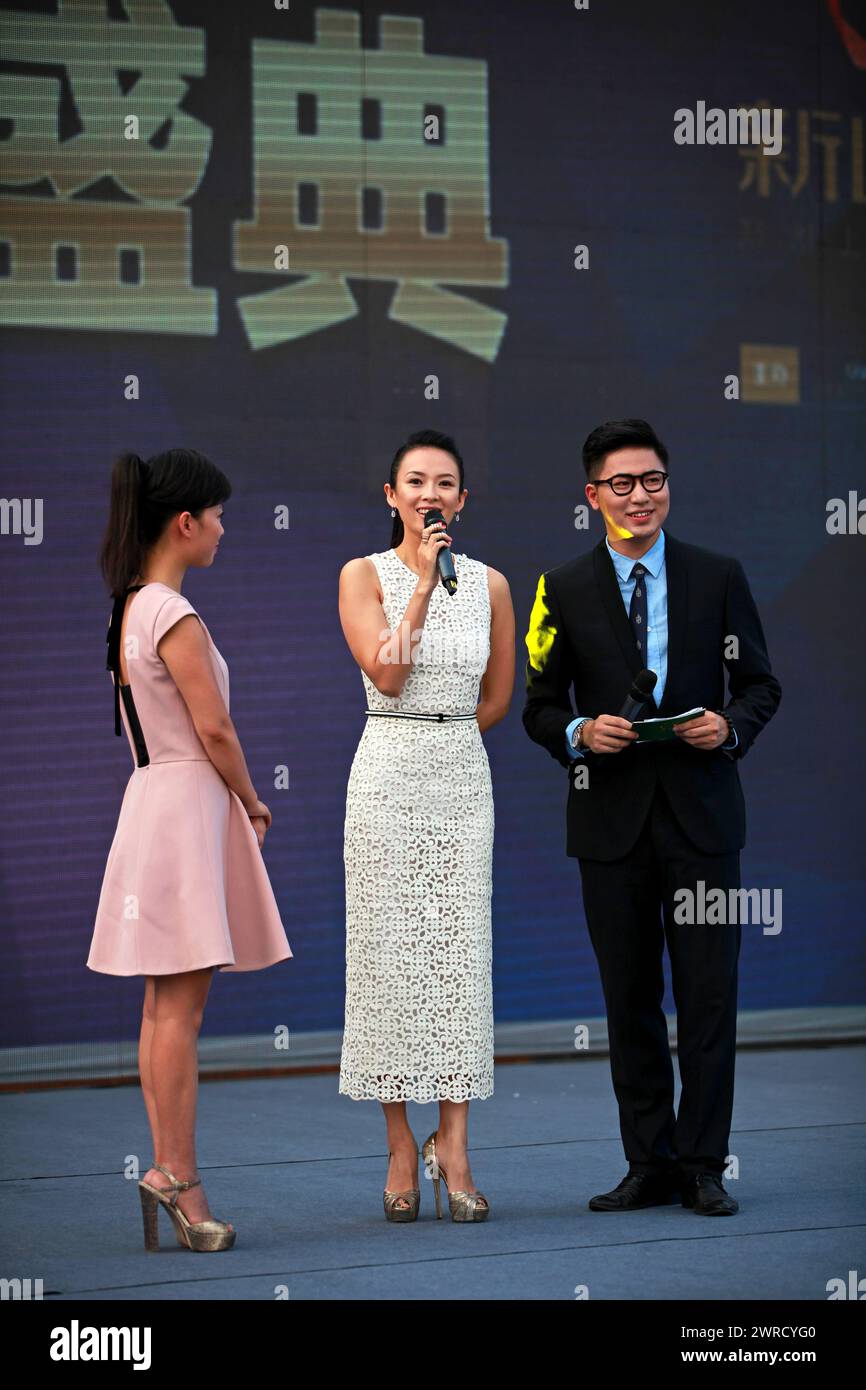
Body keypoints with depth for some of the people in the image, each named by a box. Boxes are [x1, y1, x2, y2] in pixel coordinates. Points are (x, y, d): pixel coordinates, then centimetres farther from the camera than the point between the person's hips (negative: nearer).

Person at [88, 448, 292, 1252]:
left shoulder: (129, 609, 13)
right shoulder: (175, 618, -15)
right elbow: (214, 731, -16)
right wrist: (254, 806, 0)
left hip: (150, 800, 9)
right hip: (189, 804, -9)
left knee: (163, 1005, 9)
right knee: (181, 1006, -7)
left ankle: (168, 1176, 11)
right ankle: (178, 1176, -6)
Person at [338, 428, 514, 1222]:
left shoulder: (489, 584, 7)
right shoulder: (364, 576, 0)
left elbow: (497, 697, 14)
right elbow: (385, 673, -13)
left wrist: (444, 739, 8)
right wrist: (423, 581, -14)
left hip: (463, 777, 2)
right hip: (389, 777, -2)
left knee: (460, 955, -1)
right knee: (390, 955, -1)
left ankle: (454, 1150, 3)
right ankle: (402, 1150, 5)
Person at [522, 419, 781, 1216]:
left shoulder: (719, 578, 6)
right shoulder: (564, 591, 5)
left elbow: (761, 685, 9)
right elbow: (540, 706, 8)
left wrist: (731, 726, -11)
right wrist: (579, 732, -13)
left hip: (702, 815, -1)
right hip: (613, 820, 1)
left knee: (709, 995, -2)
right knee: (630, 1000, 6)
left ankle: (703, 1166, 6)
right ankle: (650, 1165, 15)